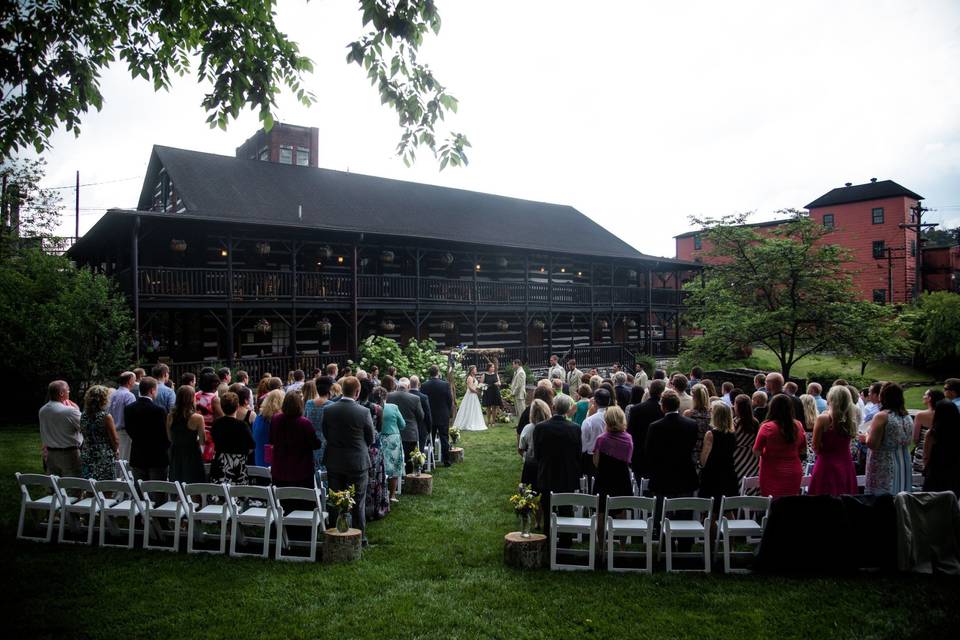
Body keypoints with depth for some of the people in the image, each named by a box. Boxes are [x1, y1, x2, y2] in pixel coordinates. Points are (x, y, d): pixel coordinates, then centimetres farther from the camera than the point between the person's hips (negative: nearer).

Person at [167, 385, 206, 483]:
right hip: (192, 455, -5)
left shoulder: (170, 416, -5)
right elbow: (202, 441, -11)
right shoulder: (197, 418, -18)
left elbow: (170, 438, 6)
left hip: (175, 456, 5)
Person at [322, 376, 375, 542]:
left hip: (333, 462, 3)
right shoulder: (364, 412, -16)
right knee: (358, 503, 9)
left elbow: (326, 435, 3)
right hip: (357, 463, -3)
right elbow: (371, 439, -5)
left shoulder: (328, 410, -8)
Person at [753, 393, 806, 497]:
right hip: (794, 473, 4)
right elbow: (803, 451, 8)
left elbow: (756, 451, -9)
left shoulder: (767, 427, -15)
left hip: (772, 474, -4)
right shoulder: (798, 426, -4)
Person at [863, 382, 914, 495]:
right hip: (903, 464, 7)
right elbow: (909, 441, 16)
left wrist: (865, 438, 0)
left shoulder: (881, 416, -16)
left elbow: (872, 444, -19)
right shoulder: (908, 417, 6)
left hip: (884, 466, -7)